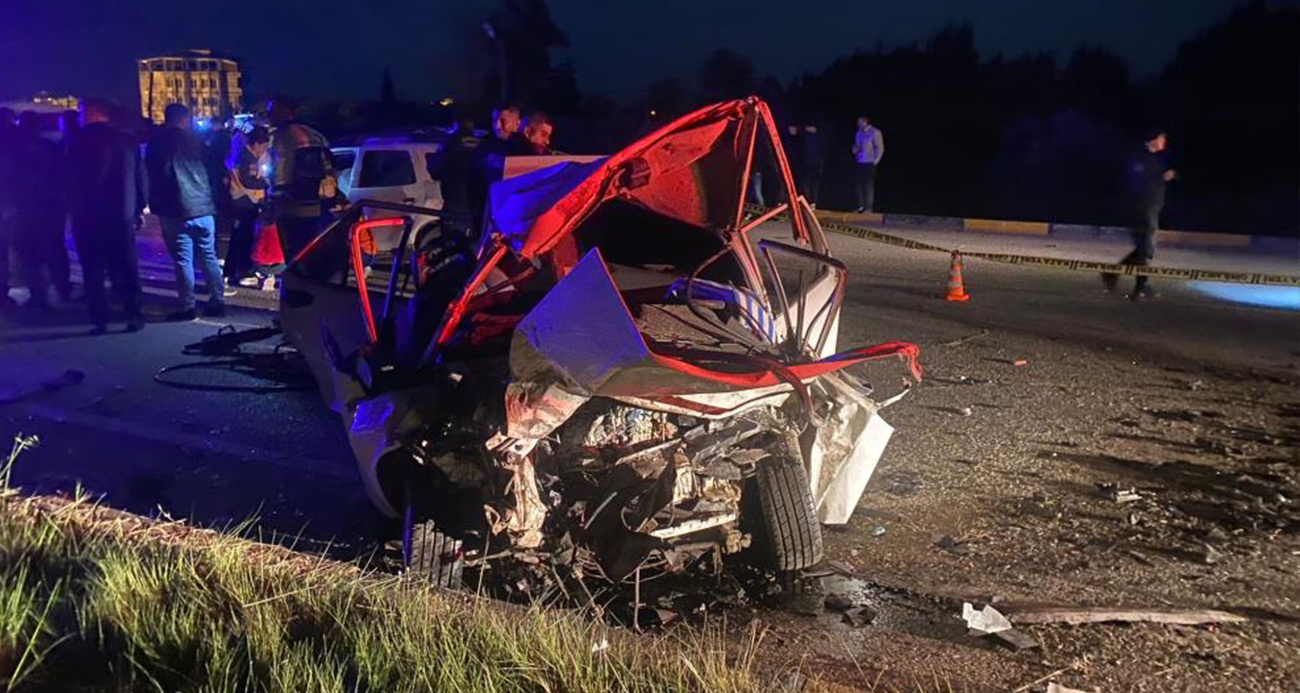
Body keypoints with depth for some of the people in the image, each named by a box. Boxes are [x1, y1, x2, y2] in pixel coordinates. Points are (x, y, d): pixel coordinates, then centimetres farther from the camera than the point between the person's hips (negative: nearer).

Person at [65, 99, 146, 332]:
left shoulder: (77, 142, -4)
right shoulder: (126, 140, 4)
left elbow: (69, 179, -3)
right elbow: (140, 177, 5)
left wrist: (72, 208, 7)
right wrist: (139, 208, 11)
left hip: (86, 216, -2)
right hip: (121, 215, 2)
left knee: (93, 270, 4)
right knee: (126, 269, 7)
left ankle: (100, 320, 1)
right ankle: (134, 316, 4)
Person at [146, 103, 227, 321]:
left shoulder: (157, 143, 1)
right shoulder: (196, 140, 8)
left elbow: (153, 175, 5)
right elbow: (211, 170, 11)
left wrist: (156, 205, 14)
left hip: (176, 211, -3)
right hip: (203, 208, 3)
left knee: (183, 260, -1)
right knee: (209, 256, 9)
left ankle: (188, 307, -1)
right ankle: (217, 301, 9)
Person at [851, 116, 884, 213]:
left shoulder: (874, 132, -4)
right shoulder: (858, 133, 17)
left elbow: (880, 148, -6)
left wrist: (875, 161, -10)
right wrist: (854, 149, 4)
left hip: (869, 164, -7)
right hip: (859, 163, 7)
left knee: (869, 185, -7)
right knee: (858, 185, 4)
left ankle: (868, 208, -5)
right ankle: (861, 206, 12)